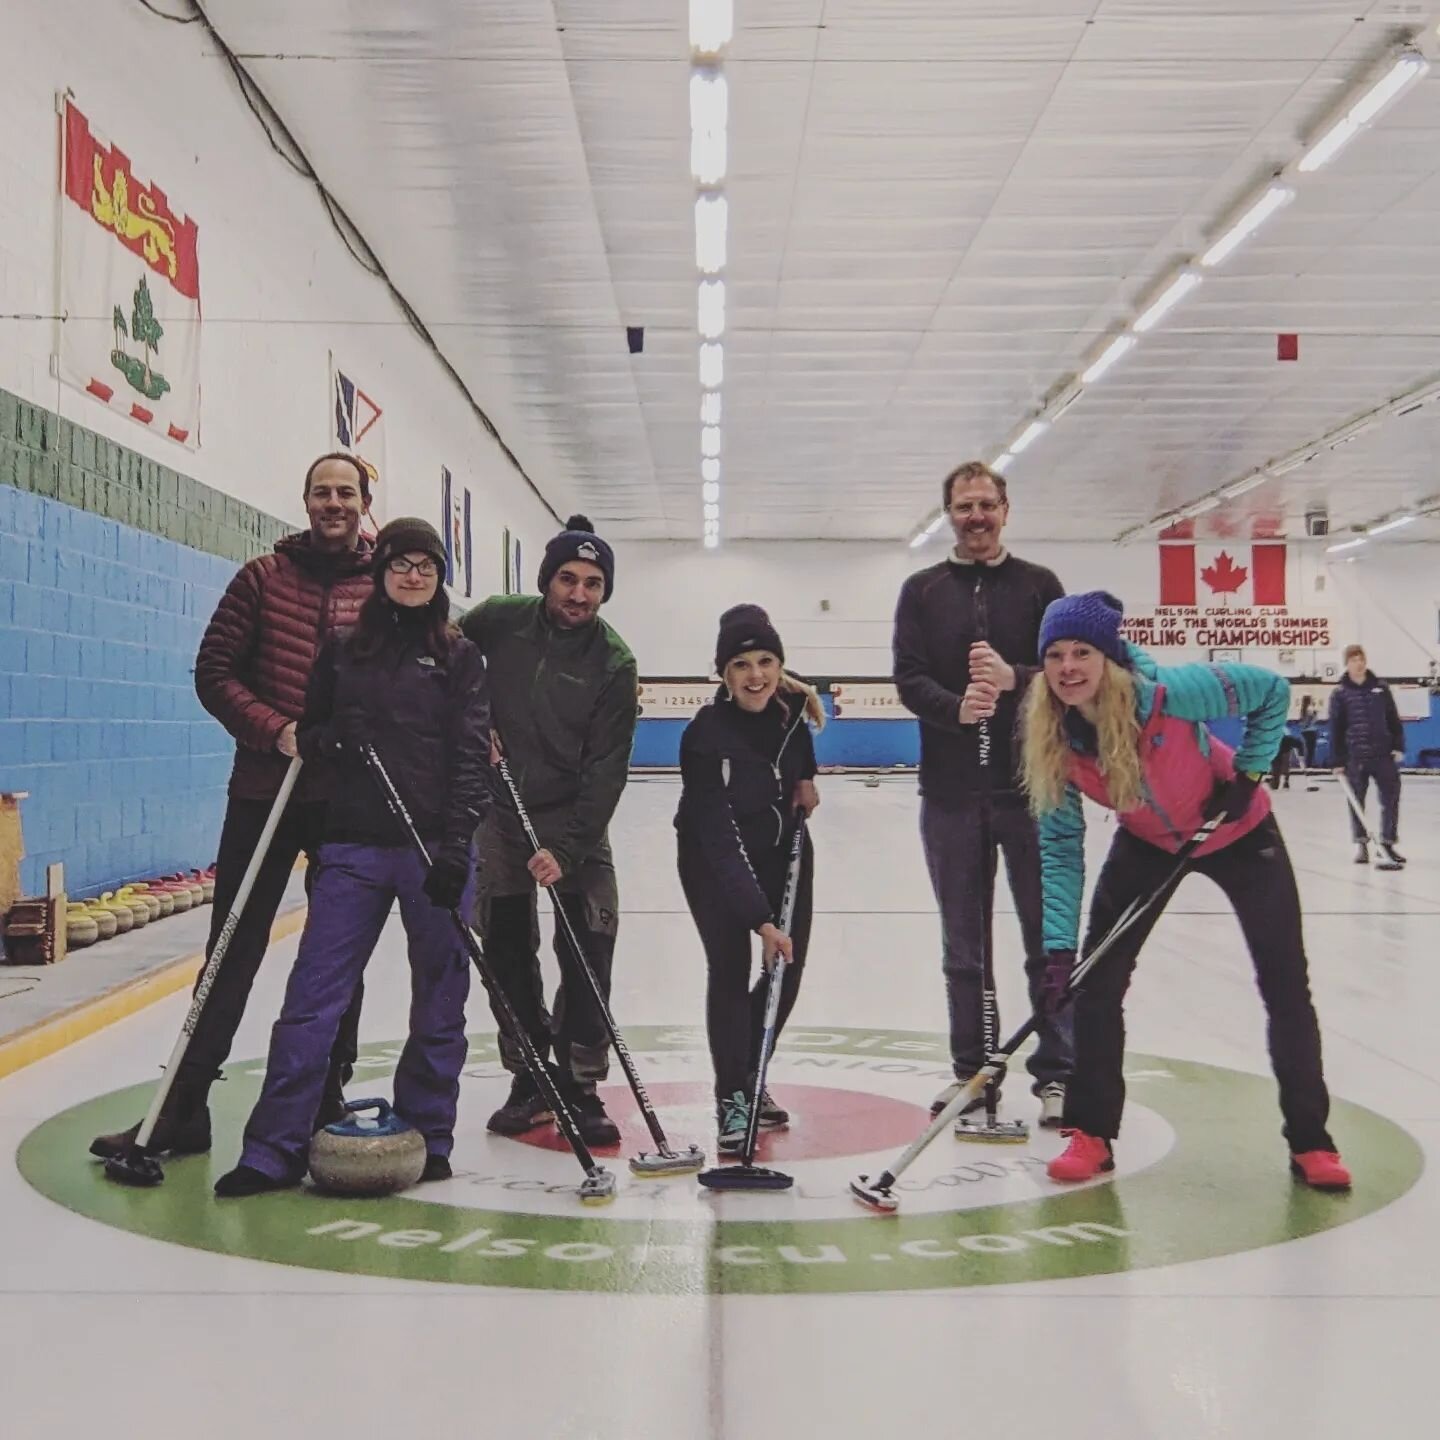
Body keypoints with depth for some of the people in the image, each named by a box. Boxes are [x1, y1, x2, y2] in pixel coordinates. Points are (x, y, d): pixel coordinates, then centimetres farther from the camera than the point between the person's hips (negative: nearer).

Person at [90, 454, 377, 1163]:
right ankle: (184, 1108, 13)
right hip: (264, 790, 0)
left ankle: (328, 1097, 23)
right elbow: (215, 673, -1)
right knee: (232, 952, 4)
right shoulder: (264, 576, 2)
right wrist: (276, 729, -14)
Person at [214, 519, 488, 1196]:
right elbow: (310, 730, 15)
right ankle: (275, 1149, 5)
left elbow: (472, 757, -2)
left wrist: (456, 845, -12)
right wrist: (324, 741, -9)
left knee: (439, 1003, 6)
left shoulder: (459, 656, 4)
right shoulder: (342, 649, 11)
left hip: (436, 848, -1)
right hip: (353, 846, 2)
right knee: (311, 999, -2)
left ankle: (426, 1138, 20)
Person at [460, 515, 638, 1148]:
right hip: (497, 811, 2)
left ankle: (580, 1089, 4)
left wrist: (566, 848, -24)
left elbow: (606, 770, -16)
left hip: (572, 817, -2)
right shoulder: (499, 619, -8)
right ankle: (529, 1081, 21)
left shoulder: (614, 663, -14)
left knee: (589, 957, -8)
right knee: (507, 953, 7)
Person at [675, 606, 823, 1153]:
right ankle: (731, 1098, -1)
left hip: (783, 846, 5)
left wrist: (806, 776, -1)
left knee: (789, 967, 7)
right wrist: (760, 919, -39)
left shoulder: (791, 701, -17)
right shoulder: (705, 736, -32)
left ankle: (748, 1076, 27)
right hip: (715, 861, -5)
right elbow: (720, 841, -34)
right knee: (730, 968, -15)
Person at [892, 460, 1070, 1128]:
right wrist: (957, 707, -23)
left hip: (1033, 785, -1)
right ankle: (971, 1069, 21)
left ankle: (1055, 1074, 14)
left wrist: (1013, 678, -21)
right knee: (964, 943, 9)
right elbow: (909, 679, -3)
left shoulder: (1039, 585, 6)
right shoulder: (922, 591, 7)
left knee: (1048, 938, 4)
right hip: (951, 792, 1)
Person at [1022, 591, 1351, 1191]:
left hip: (1239, 834, -3)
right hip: (1147, 845, 3)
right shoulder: (1053, 744, -24)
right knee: (1096, 982, -5)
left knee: (1285, 986, 1)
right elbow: (1060, 849, -20)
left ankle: (1311, 1142, 18)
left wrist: (1246, 772, -22)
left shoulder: (1169, 692, -35)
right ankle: (1092, 1134, 9)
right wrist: (1058, 947, -27)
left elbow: (1271, 691, -18)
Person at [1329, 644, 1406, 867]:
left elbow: (1394, 720, 10)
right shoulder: (1339, 693, 0)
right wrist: (1337, 760, -4)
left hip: (1383, 754, 1)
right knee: (1356, 802, 6)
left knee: (1391, 799, -1)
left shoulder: (1381, 688, 6)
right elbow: (1335, 729, -1)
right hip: (1354, 757, -1)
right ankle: (1360, 845, 17)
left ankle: (1387, 842, 8)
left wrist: (1398, 746, 0)